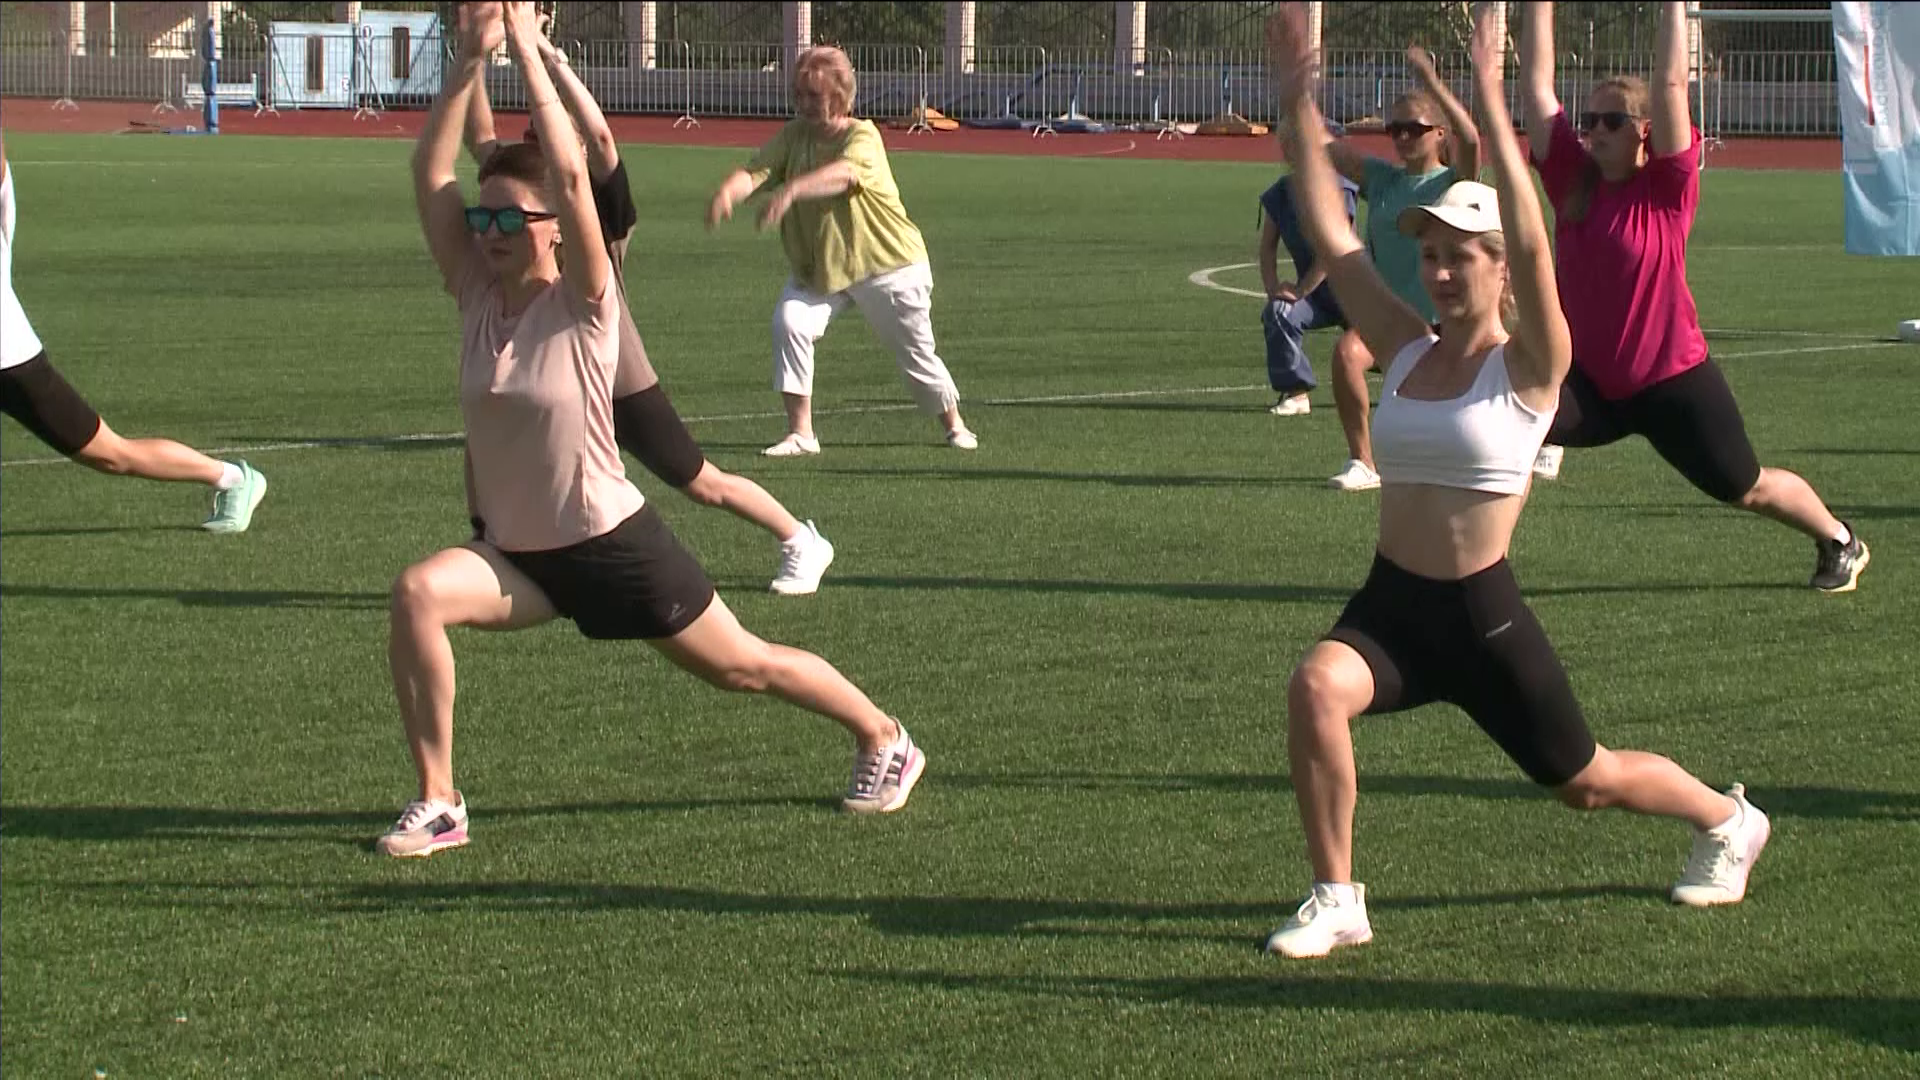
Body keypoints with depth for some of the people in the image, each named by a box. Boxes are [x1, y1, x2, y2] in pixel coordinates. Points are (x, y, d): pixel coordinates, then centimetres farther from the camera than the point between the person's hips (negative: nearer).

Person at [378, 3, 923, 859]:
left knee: (744, 667, 11)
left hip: (610, 546, -4)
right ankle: (437, 805, -15)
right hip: (516, 553, 4)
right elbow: (429, 173, -13)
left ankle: (885, 740, 38)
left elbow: (571, 174, -31)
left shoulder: (583, 307, -17)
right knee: (417, 594, -25)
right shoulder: (476, 300, -5)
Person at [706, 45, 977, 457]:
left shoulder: (862, 137, -20)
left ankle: (954, 425, 34)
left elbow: (843, 173, -42)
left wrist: (791, 190, -61)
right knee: (790, 322, -21)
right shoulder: (794, 135, -3)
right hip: (817, 265, 4)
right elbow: (755, 171, -17)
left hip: (887, 265, -4)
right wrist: (727, 191, -42)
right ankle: (800, 432, -15)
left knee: (915, 352, 8)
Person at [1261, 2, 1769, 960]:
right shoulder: (1405, 350, 4)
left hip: (1483, 616, -4)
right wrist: (1297, 103, -8)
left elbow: (1532, 246, -27)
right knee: (1316, 686, -28)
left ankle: (1727, 820, 44)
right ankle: (1336, 899, -15)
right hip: (1390, 604, 4)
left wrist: (1492, 107, -33)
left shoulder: (1528, 368, -10)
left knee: (1583, 781, 12)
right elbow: (1328, 234, 0)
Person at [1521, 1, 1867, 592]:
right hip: (1591, 383, 3)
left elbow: (1670, 84, -22)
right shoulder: (1572, 180, -2)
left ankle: (1840, 542, 40)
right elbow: (1536, 83, -4)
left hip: (1673, 382, -3)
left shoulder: (1668, 188, -13)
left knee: (1746, 488, 11)